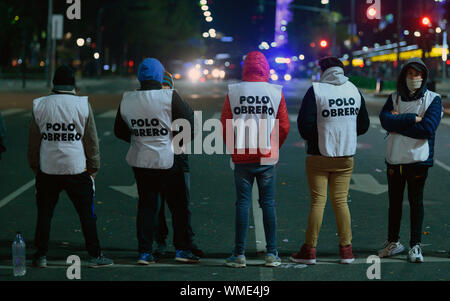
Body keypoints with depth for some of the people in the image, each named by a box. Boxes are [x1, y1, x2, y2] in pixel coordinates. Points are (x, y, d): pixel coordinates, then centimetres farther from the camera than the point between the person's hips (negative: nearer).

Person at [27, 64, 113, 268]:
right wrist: (94, 167, 9)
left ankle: (40, 256, 12)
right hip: (77, 169, -2)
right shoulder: (83, 105, -5)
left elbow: (33, 142, 8)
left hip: (47, 169, 2)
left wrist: (35, 166, 19)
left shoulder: (40, 106, 0)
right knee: (87, 213, 5)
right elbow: (92, 141, -1)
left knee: (44, 213, 10)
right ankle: (95, 255, 7)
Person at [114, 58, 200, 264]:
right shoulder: (169, 97, -13)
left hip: (139, 161, 4)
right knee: (178, 205, 9)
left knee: (146, 205, 12)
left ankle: (144, 252, 10)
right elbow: (189, 122, -10)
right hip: (167, 161, -4)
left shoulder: (127, 100, 0)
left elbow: (119, 131, 11)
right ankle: (182, 249, 12)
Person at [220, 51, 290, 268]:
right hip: (267, 158, 0)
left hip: (242, 158, 0)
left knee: (242, 203, 3)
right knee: (268, 203, 6)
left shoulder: (233, 91, -3)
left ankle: (239, 254, 3)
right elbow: (284, 127, 0)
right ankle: (272, 254, 7)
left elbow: (225, 125, -1)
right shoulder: (276, 92, -2)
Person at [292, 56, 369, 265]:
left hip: (319, 156, -4)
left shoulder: (316, 91, -10)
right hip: (346, 156, 4)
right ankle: (346, 249, 8)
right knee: (341, 201, 9)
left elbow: (304, 123, -15)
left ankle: (310, 249, 2)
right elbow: (363, 124, 11)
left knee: (318, 201, -1)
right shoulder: (355, 91, 5)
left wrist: (310, 138, 5)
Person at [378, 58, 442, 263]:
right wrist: (413, 118, -18)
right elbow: (385, 120, -11)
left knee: (416, 202, 1)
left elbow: (427, 129, -16)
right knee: (394, 202, 13)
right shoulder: (394, 98, 7)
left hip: (418, 159, -3)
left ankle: (415, 246, 8)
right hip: (395, 159, 4)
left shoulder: (433, 99, -3)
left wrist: (398, 123, -11)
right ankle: (393, 242, 25)